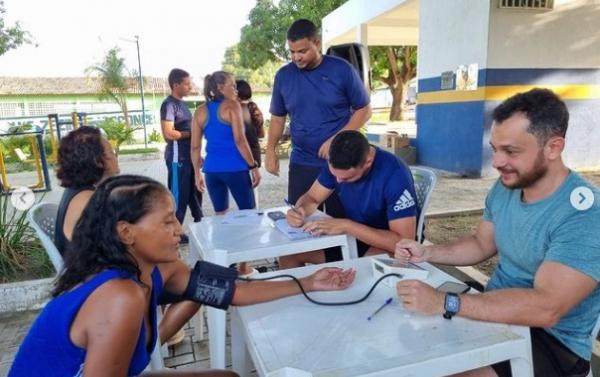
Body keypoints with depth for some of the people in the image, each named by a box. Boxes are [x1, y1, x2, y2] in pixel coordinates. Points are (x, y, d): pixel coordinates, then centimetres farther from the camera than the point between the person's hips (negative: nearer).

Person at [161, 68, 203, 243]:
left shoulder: (181, 103, 14)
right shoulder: (169, 104, -14)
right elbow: (169, 134, -23)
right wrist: (192, 133, -12)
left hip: (189, 156, 9)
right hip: (178, 157, -9)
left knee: (194, 191, 18)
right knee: (179, 195, -1)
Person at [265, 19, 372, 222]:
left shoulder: (342, 69, -6)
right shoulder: (283, 75, 3)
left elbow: (364, 110, -2)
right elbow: (277, 117, 12)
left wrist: (337, 140, -14)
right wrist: (270, 149, -2)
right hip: (301, 164, 3)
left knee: (341, 220, 7)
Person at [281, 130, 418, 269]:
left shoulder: (395, 174, -30)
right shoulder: (337, 164, -11)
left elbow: (404, 241, -32)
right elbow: (312, 198, 2)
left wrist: (346, 225, -35)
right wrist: (299, 211, -22)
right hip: (354, 235, 6)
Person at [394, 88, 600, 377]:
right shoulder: (505, 188, 0)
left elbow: (545, 308, -34)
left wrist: (444, 303, -36)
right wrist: (426, 253, -3)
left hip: (551, 339, -7)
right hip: (495, 312, 7)